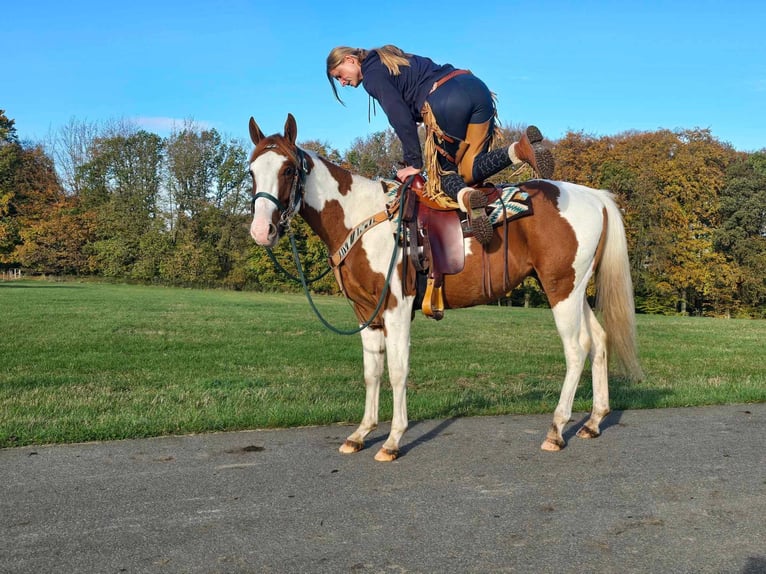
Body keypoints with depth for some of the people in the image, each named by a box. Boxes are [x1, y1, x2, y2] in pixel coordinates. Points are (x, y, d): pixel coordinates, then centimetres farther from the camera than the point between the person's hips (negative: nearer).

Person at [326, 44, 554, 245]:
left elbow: (400, 118, -5)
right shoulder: (392, 59, 33)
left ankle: (465, 197, -27)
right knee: (469, 172, 11)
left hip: (445, 103, -8)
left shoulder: (372, 76, 6)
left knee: (444, 171, 9)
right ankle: (520, 149, -15)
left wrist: (414, 163, -3)